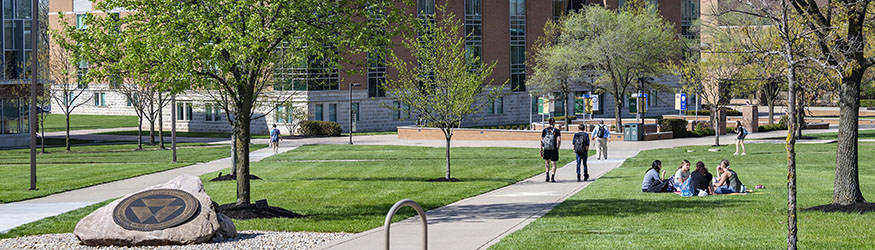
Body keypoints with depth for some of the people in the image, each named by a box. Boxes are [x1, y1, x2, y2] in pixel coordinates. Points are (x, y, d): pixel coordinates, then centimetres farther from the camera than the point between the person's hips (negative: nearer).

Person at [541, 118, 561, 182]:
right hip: (554, 149, -2)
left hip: (546, 149, 2)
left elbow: (541, 141, 1)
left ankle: (547, 175, 7)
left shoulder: (544, 130, 2)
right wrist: (557, 148, 0)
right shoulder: (556, 131, -3)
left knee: (547, 161, 21)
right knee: (554, 163, 8)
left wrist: (541, 150, 6)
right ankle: (552, 177, 2)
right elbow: (559, 140, -13)